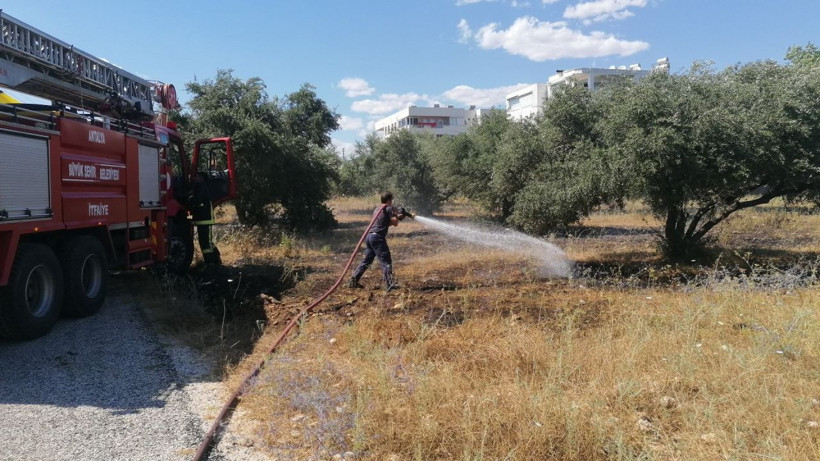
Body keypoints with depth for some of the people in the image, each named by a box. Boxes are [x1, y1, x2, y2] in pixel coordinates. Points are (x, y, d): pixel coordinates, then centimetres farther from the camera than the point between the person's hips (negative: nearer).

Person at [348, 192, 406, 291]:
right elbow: (395, 222, -5)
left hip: (370, 236, 8)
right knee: (386, 261, -8)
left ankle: (353, 282, 18)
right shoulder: (388, 208, -1)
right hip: (378, 237, -8)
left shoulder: (377, 209, 23)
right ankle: (390, 284, -16)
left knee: (366, 261, 16)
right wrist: (397, 215, 13)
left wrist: (398, 216, 23)